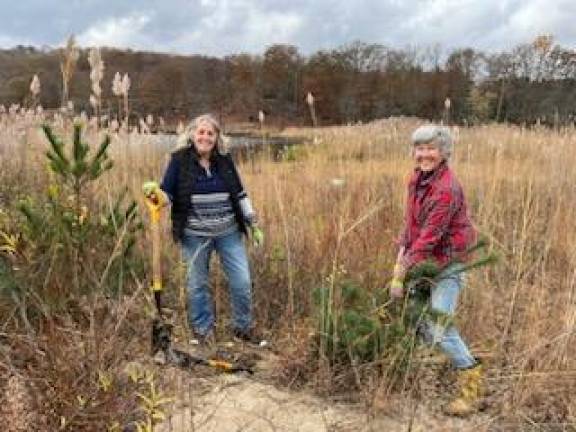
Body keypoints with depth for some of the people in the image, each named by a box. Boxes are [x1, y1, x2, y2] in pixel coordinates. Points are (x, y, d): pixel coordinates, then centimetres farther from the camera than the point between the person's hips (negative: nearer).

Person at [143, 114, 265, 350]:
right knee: (198, 284, 10)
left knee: (242, 281, 4)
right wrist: (155, 193, -27)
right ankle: (203, 330, 30)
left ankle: (243, 327, 25)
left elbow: (240, 194, 9)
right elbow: (168, 195, -4)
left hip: (229, 232, 2)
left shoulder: (225, 160, 3)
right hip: (194, 235, -2)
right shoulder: (179, 160, -5)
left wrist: (253, 224, 8)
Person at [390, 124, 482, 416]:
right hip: (425, 259, 9)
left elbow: (429, 237, -28)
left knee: (438, 325, -13)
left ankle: (471, 380, 5)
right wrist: (403, 249, 2)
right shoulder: (418, 177, 2)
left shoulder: (446, 189, -25)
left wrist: (401, 275, -26)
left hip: (447, 262, -9)